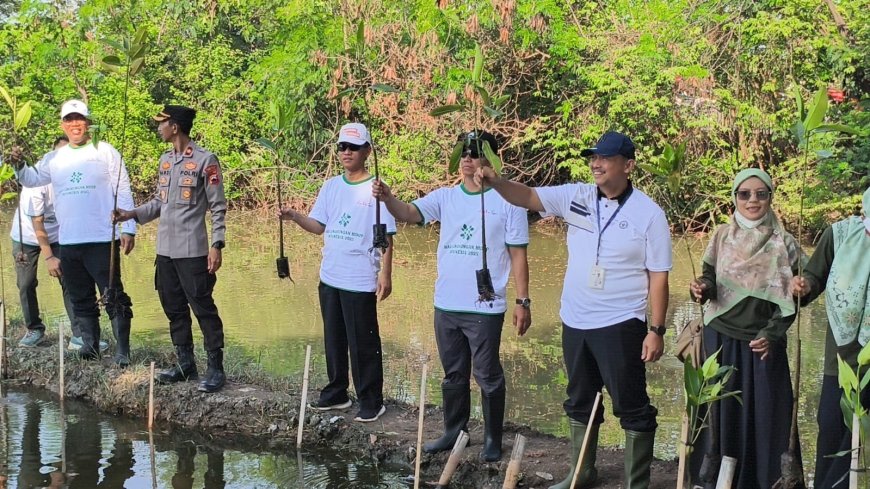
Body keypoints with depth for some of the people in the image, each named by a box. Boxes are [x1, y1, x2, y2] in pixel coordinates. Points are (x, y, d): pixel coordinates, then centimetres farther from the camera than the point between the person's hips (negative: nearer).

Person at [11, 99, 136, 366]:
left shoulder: (105, 152, 0)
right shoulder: (54, 159, 11)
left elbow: (123, 193, -2)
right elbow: (32, 179, 9)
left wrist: (128, 229, -9)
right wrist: (19, 164, -13)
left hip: (102, 241, -5)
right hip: (68, 243, 5)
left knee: (113, 298, -4)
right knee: (81, 299, 14)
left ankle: (123, 352, -1)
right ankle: (89, 346, 24)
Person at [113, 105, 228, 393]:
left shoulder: (205, 160, -9)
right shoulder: (165, 160, 13)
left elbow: (218, 207, -9)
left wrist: (216, 245, -15)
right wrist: (132, 215, 5)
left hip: (192, 250, -8)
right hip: (165, 250, 8)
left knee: (203, 308, -5)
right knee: (174, 308, 13)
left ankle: (216, 368, 1)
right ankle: (185, 363, 23)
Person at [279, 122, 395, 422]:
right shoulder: (331, 186, 10)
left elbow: (386, 236, -9)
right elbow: (318, 226, 10)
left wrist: (386, 275, -13)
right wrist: (294, 217, -8)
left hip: (361, 281, -6)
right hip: (330, 278, 6)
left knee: (363, 343, -1)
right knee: (333, 339, 16)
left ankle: (371, 402, 9)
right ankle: (336, 393, 28)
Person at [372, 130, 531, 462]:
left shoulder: (508, 200, -7)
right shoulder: (445, 197, 5)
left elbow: (518, 255, -5)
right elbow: (409, 213, -10)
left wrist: (523, 301, -8)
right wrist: (388, 198, -31)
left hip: (486, 309, -5)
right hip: (446, 306, 5)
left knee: (488, 377, 5)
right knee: (453, 375, 17)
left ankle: (492, 440, 18)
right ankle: (453, 432, 31)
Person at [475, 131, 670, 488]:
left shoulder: (648, 214, -11)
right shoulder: (575, 196, 1)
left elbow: (658, 277, -9)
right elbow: (528, 197, -4)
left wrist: (656, 330, -12)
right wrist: (495, 182, -24)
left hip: (619, 325, -5)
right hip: (574, 321, 6)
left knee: (631, 406, 2)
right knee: (580, 402, 19)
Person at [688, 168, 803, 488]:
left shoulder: (784, 244, -3)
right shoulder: (722, 236, 3)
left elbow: (789, 300, -3)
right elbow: (709, 280, 5)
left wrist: (771, 335, -16)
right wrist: (702, 289, -18)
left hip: (763, 341, -1)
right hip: (720, 337, 2)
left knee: (764, 412, 0)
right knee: (721, 409, 5)